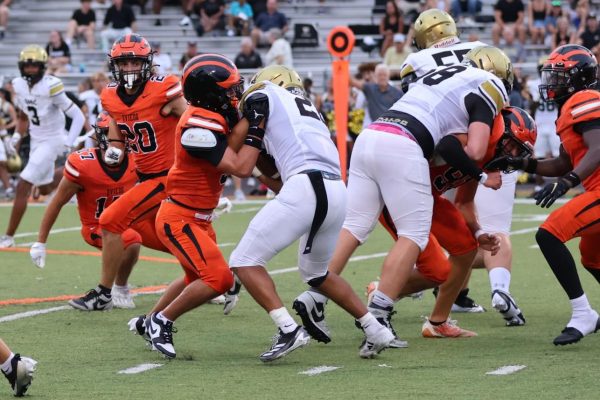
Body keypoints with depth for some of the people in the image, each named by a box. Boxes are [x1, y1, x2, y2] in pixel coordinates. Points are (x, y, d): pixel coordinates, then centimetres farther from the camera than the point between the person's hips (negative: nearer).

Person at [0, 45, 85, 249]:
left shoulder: (51, 86, -24)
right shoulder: (19, 85, -3)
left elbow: (78, 116, -19)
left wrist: (69, 141, -27)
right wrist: (16, 136, 1)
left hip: (51, 141, -8)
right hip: (36, 140, 8)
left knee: (23, 187, -13)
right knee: (45, 189, 20)